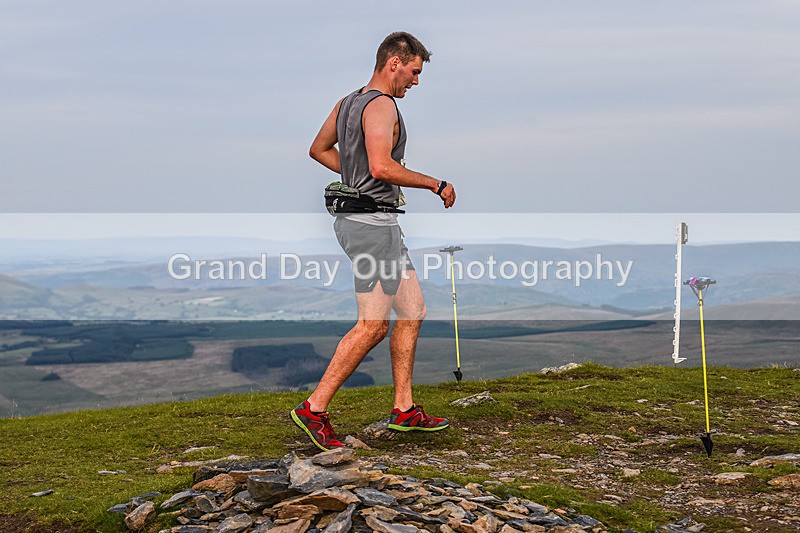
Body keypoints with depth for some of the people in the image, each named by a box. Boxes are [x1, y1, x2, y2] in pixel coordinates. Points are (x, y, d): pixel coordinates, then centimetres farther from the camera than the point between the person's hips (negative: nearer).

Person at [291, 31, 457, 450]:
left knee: (413, 311, 12)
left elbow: (319, 150, 28)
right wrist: (435, 184, -16)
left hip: (376, 222, 11)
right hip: (372, 221, -11)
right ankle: (314, 409, -7)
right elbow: (382, 167, -26)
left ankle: (404, 410, 15)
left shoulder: (347, 103, 16)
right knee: (373, 324, -10)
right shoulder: (380, 105, -14)